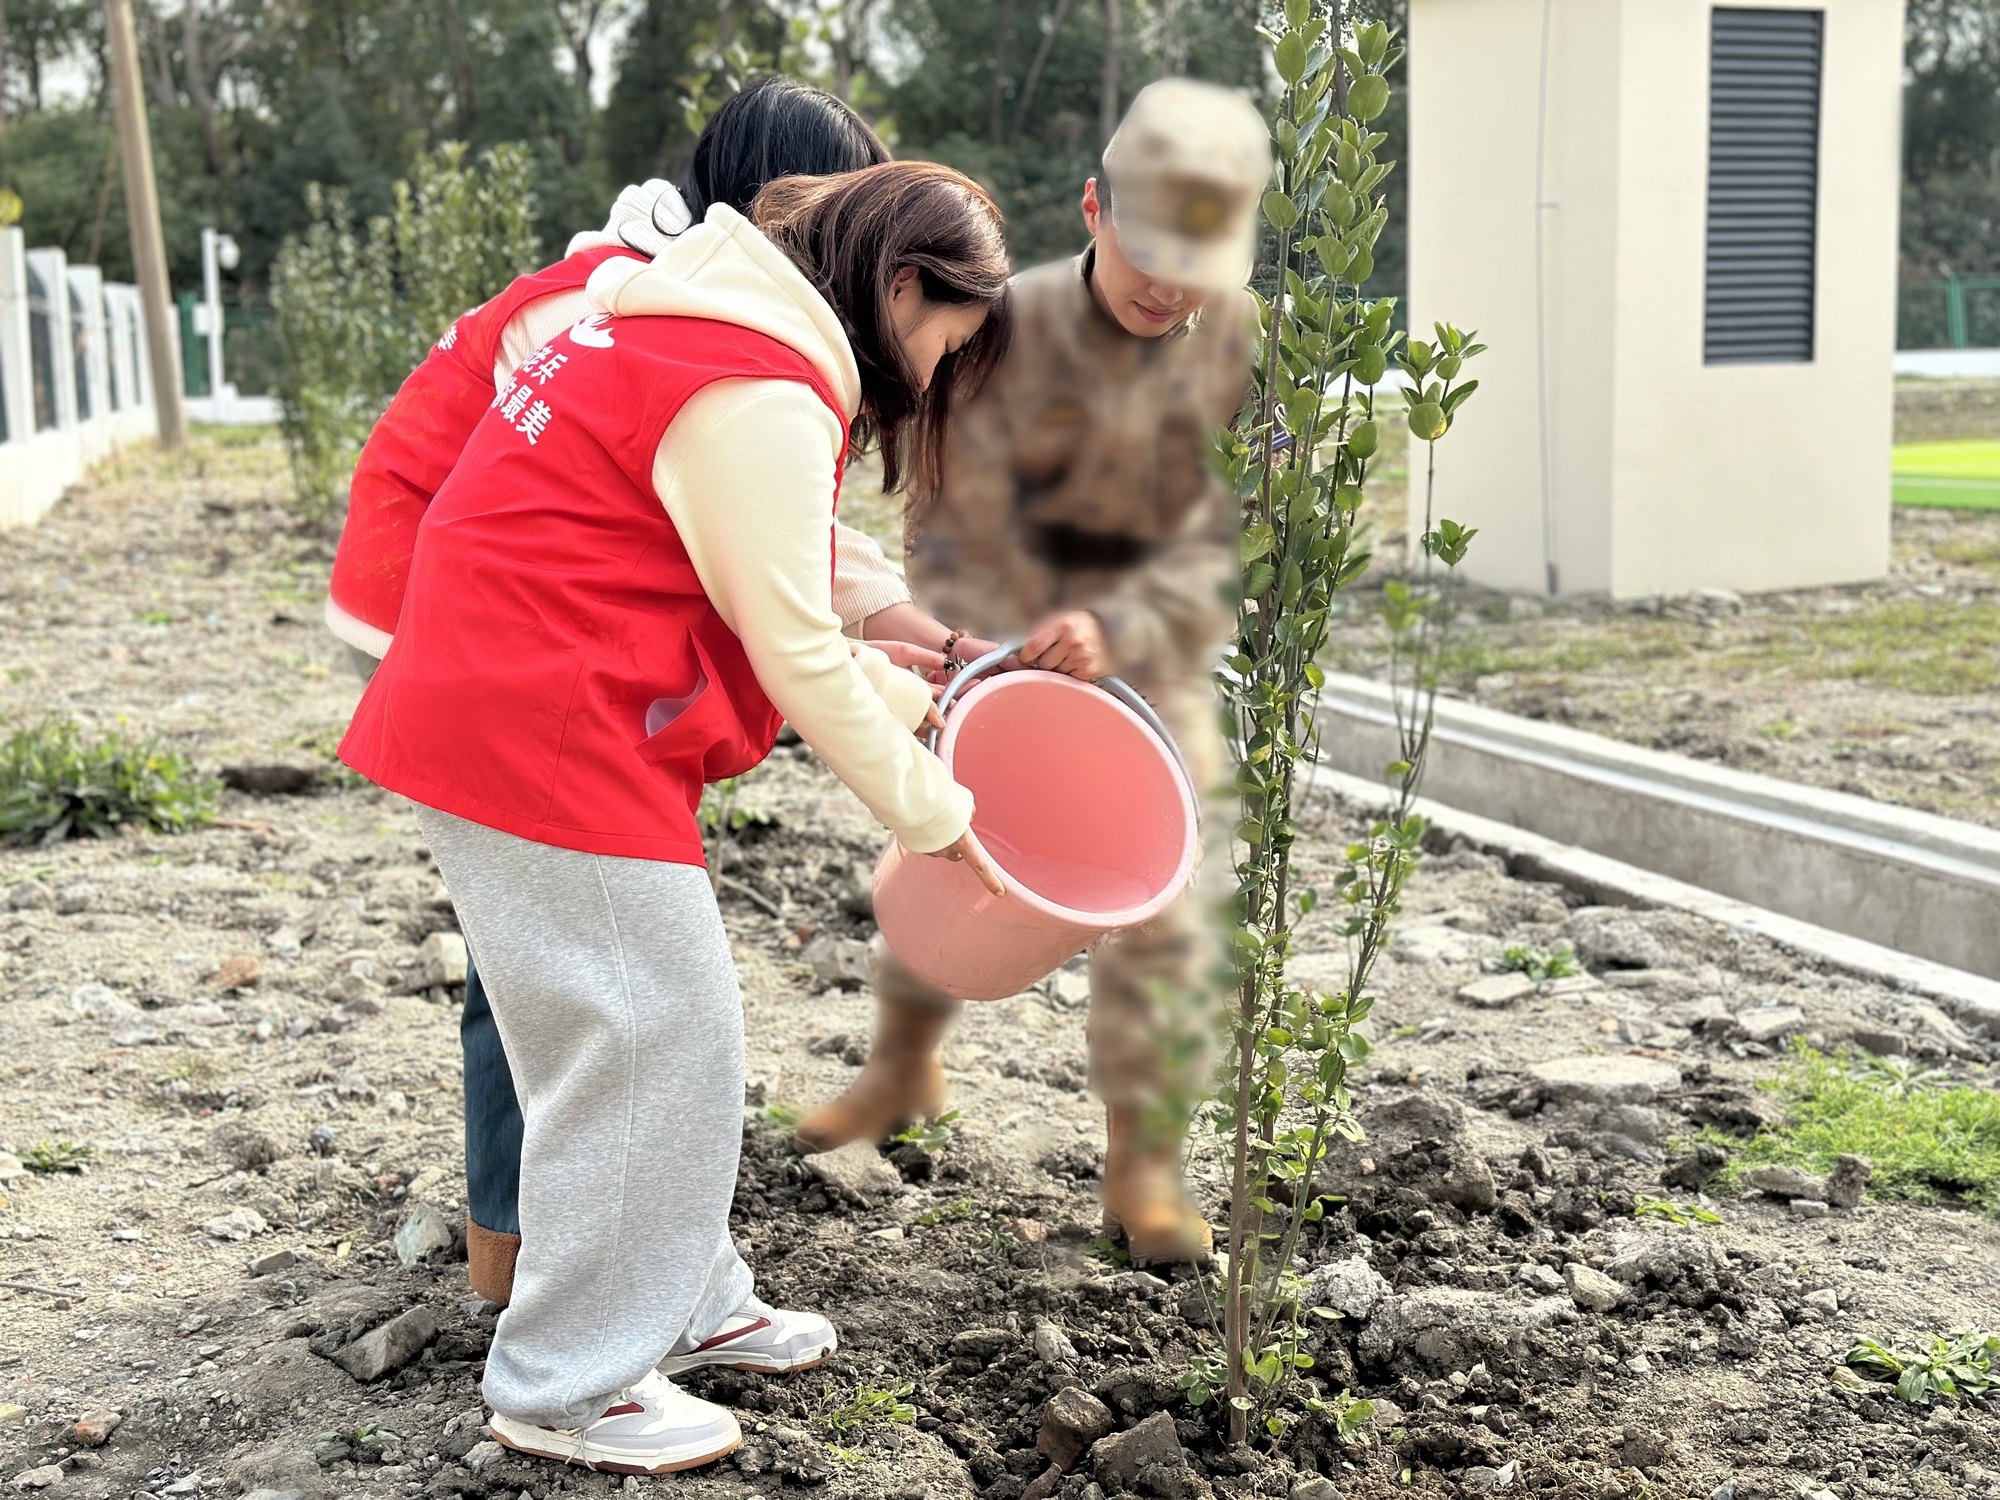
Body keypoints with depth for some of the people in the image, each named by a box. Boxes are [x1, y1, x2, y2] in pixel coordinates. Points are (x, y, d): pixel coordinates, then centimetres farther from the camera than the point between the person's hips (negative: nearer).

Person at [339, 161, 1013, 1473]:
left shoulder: (699, 333, 15)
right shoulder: (761, 398, -19)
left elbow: (767, 603, 18)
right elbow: (794, 656, -17)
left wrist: (918, 706, 16)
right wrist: (931, 813, -5)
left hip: (503, 714, 11)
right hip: (547, 737, -11)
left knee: (666, 1031, 17)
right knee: (652, 1046, -2)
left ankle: (684, 1304, 32)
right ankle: (569, 1388, 11)